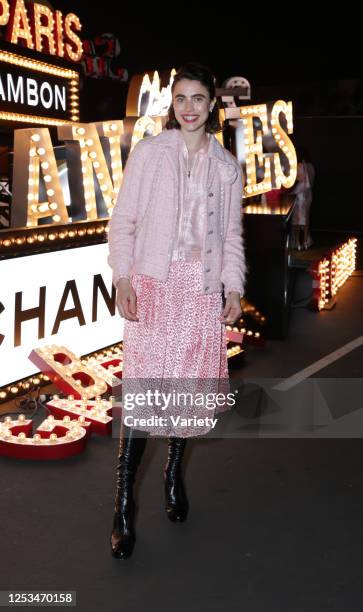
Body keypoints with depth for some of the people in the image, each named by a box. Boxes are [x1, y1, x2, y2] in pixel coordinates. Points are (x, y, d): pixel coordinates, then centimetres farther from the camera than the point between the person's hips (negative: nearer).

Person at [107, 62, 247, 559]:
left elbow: (232, 233, 12)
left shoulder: (227, 166, 10)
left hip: (202, 290, 3)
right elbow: (123, 219, 1)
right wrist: (122, 278, -9)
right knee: (142, 388, -9)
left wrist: (234, 288, 3)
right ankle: (124, 504, -2)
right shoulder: (148, 152, 2)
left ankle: (174, 473, 28)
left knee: (190, 385, 6)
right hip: (151, 285, -2)